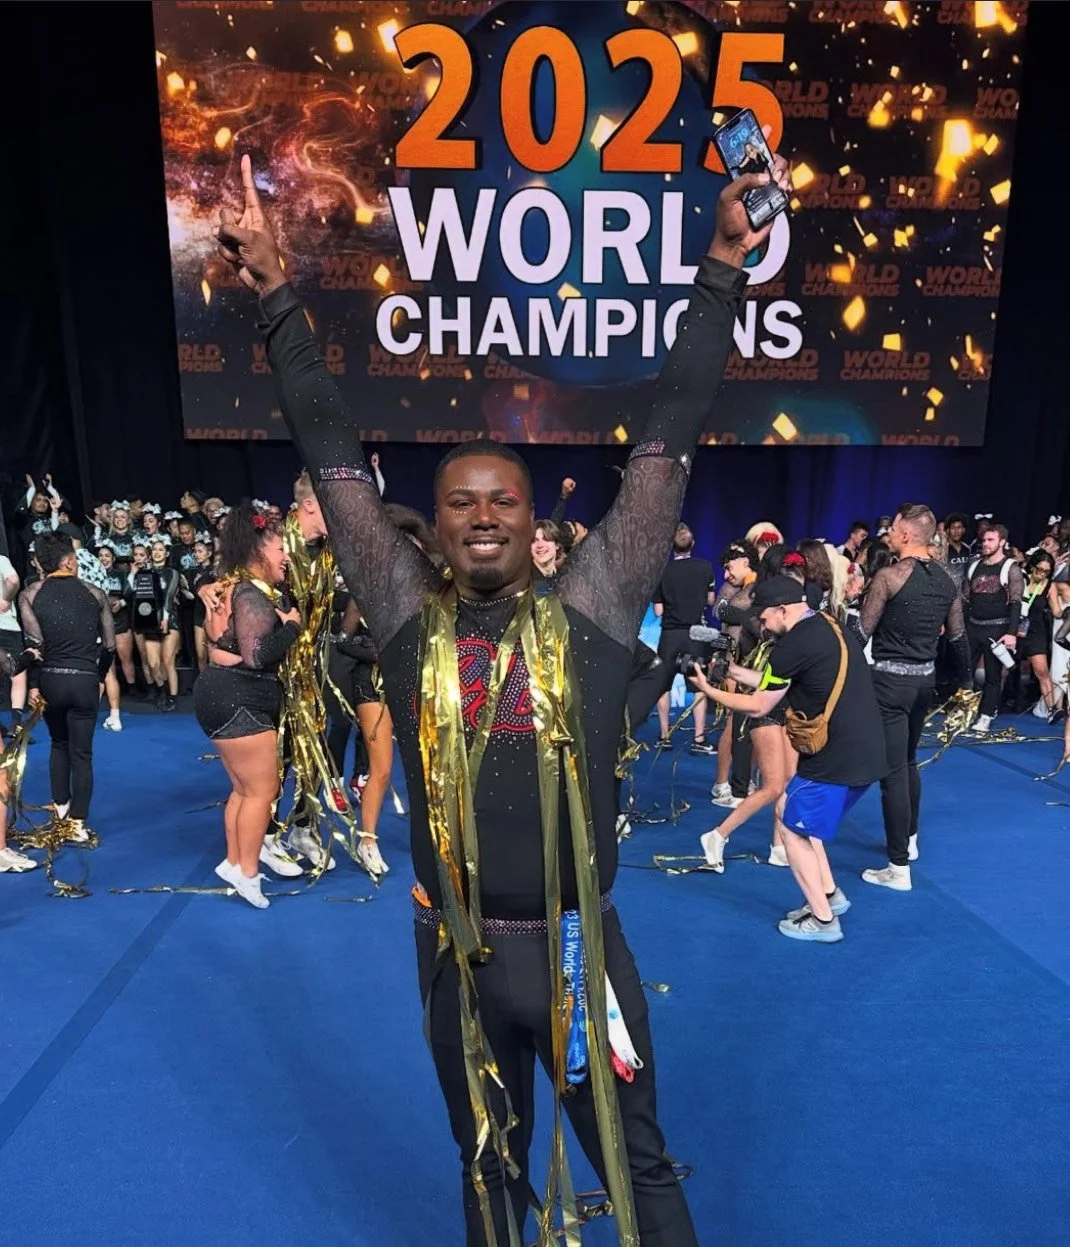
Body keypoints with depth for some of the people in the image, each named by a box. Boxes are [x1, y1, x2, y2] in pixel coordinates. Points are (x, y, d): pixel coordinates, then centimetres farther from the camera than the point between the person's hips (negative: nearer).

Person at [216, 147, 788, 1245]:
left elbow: (668, 439, -7)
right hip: (455, 951, 2)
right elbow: (332, 453, -1)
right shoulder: (408, 614, -5)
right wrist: (275, 294, 1)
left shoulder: (588, 610, -7)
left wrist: (723, 265, -5)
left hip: (581, 947, -1)